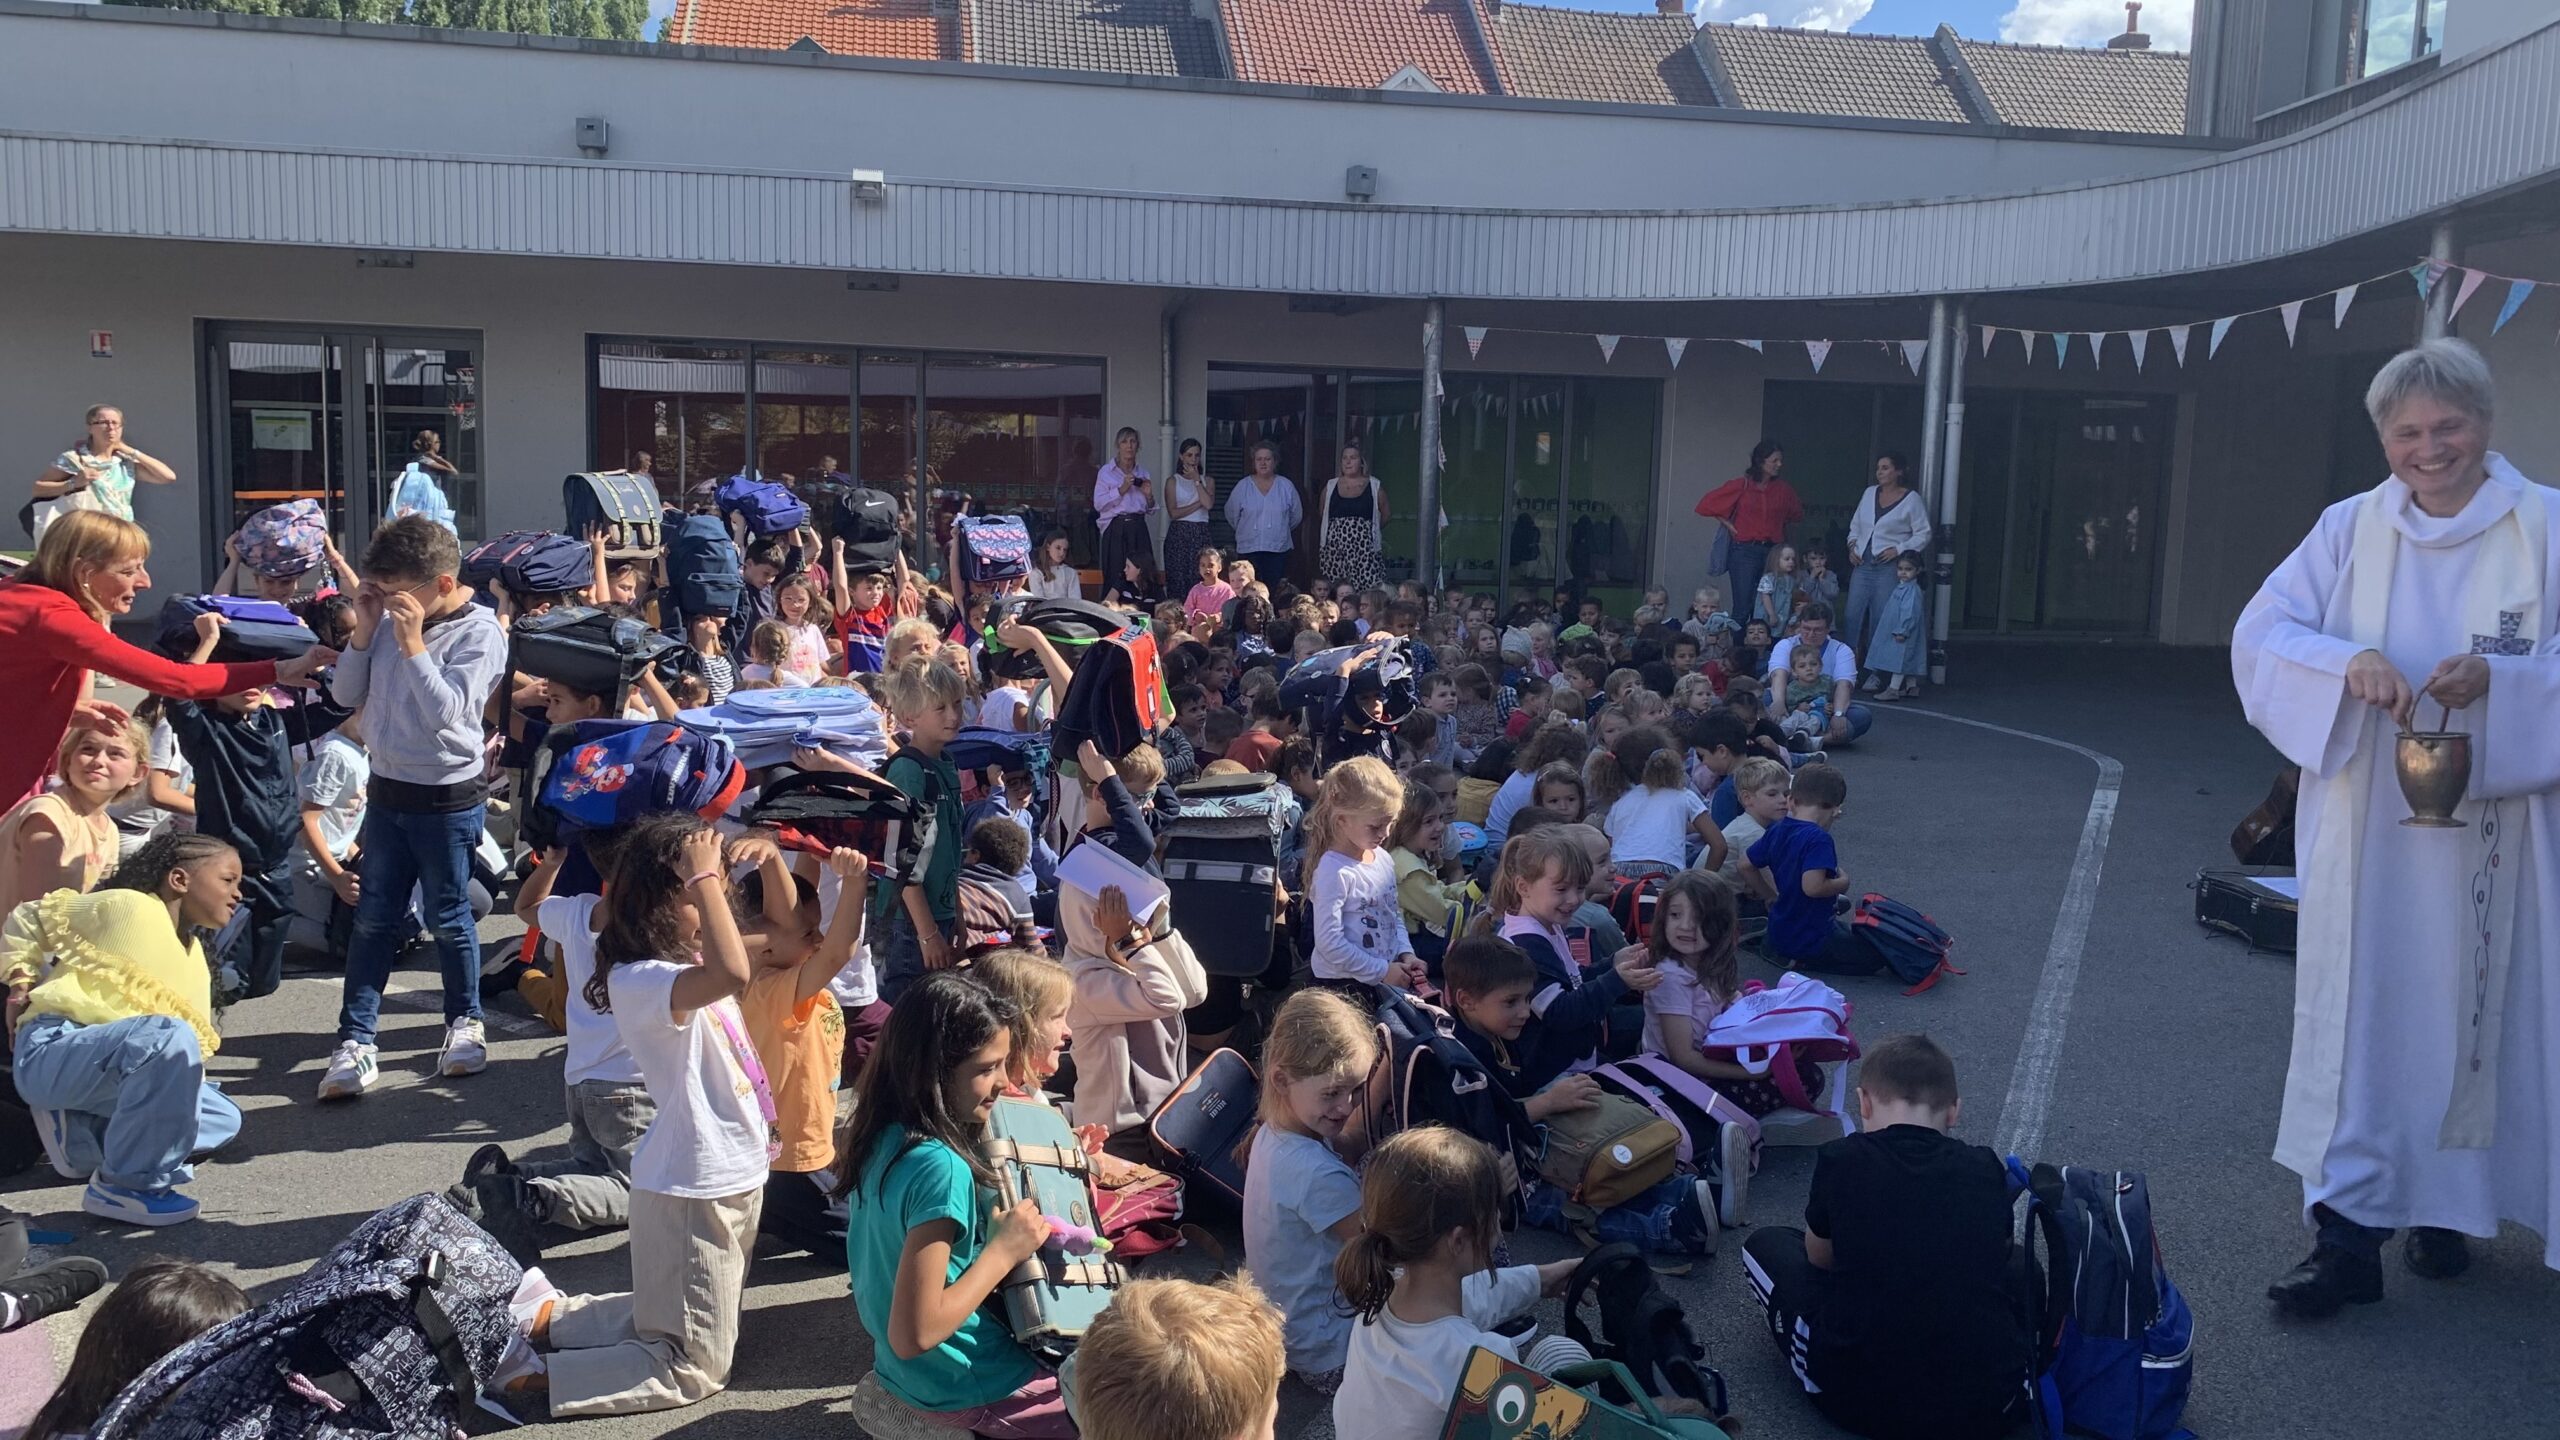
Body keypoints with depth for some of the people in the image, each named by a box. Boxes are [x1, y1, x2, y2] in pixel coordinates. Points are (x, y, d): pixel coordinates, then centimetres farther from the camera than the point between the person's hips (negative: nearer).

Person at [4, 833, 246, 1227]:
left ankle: (81, 1133, 7)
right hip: (52, 1049, -9)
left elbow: (196, 1038, 14)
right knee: (171, 1038, -35)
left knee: (223, 1118, 10)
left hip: (104, 1064, 9)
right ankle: (126, 1185, -23)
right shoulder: (129, 907, -6)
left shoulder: (192, 953, 17)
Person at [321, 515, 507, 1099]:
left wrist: (412, 643, -25)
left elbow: (446, 711, -25)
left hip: (448, 799, -5)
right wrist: (365, 631, -6)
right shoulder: (390, 619, 2)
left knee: (448, 919, 7)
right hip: (386, 793, 5)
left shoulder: (479, 633, -14)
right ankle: (355, 1042, 11)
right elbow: (347, 696, 5)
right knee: (374, 920, 7)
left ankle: (464, 1021, 27)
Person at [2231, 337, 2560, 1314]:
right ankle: (2348, 1234, 3)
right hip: (2366, 835, 1)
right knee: (2356, 1012, 0)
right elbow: (2260, 631, -4)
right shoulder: (2350, 528, 3)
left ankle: (2448, 1204, 30)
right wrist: (2348, 661, -23)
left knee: (2472, 1010, 9)